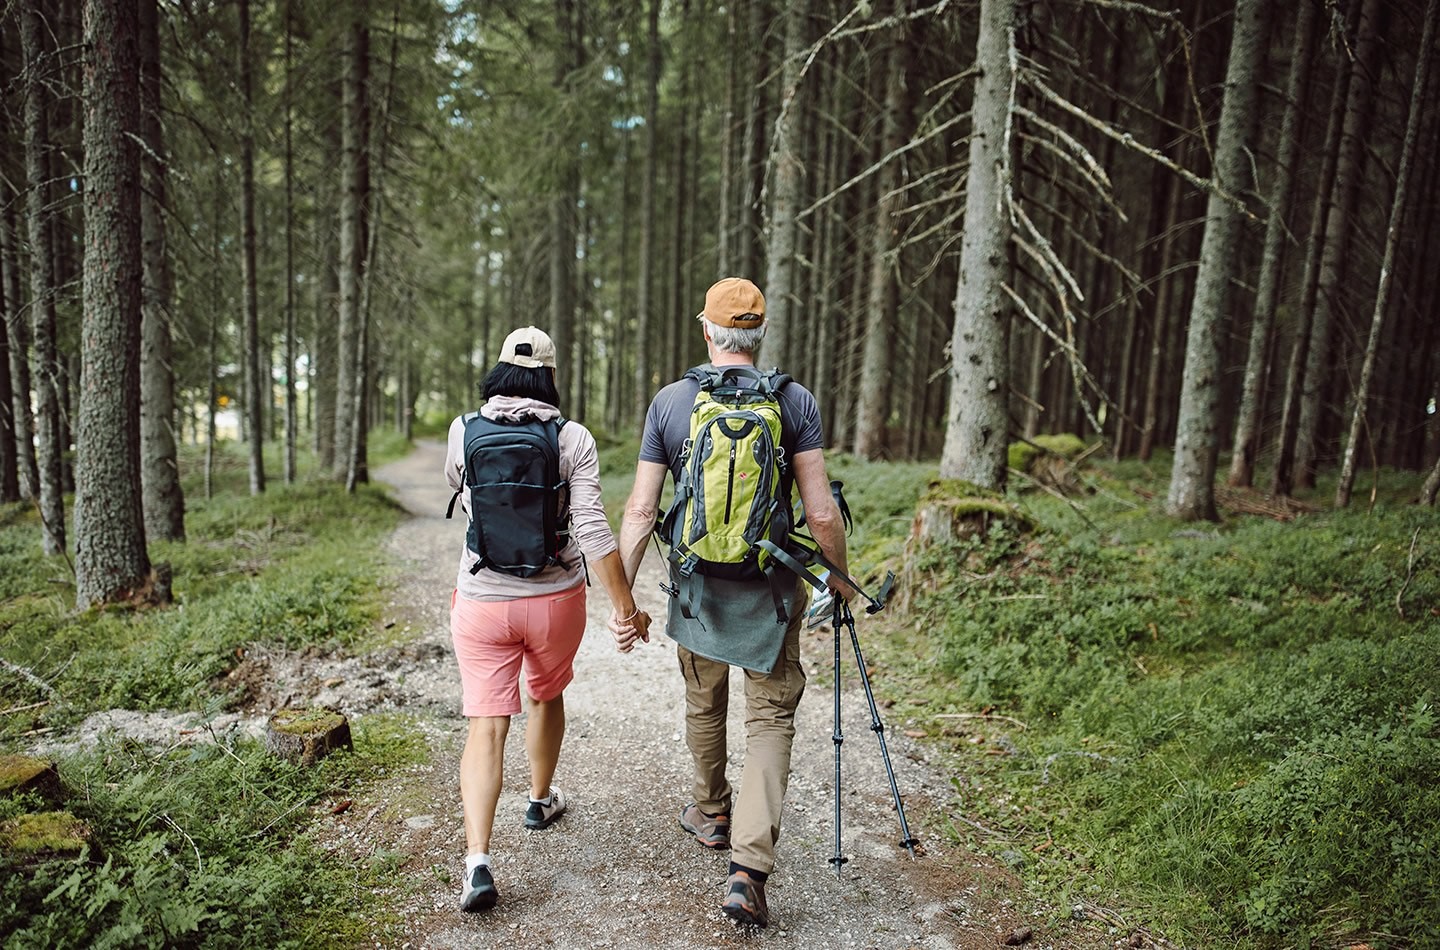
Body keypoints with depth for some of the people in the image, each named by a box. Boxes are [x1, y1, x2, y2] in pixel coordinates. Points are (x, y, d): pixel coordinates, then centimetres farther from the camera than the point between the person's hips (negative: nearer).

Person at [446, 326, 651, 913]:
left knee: (486, 725, 3)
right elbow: (592, 530, -16)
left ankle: (477, 861, -9)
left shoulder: (463, 432, -4)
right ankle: (541, 800, 45)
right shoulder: (574, 439, -10)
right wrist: (626, 606, -11)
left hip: (482, 601, 0)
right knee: (547, 696, 25)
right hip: (556, 598, 0)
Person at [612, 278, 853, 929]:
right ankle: (748, 867, -2)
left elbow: (640, 512, -5)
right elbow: (820, 512, -10)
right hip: (770, 588, -1)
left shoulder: (669, 402, -4)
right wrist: (838, 576, 6)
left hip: (696, 585, 2)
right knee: (771, 718, 8)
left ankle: (712, 814, 43)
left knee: (703, 704, 22)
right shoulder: (795, 401, -7)